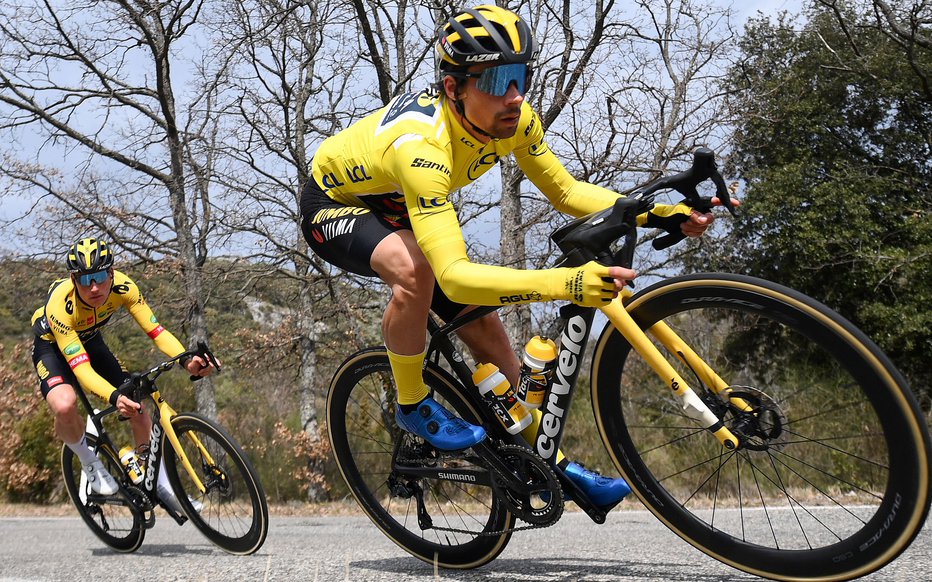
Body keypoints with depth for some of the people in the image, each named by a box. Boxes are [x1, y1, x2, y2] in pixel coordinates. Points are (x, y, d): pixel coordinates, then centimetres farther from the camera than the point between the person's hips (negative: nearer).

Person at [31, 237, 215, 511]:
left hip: (90, 342, 4)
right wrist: (114, 397, -61)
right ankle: (89, 461, -3)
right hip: (52, 347, -4)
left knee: (136, 405, -5)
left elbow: (156, 331, -30)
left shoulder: (123, 287, -29)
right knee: (65, 406, -34)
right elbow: (81, 368, -44)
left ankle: (159, 483, 13)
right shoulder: (60, 305, -40)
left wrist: (186, 359, -49)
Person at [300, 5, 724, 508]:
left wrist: (655, 213, -21)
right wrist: (564, 283, -63)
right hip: (333, 204, -6)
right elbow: (454, 274, -51)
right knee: (416, 269, -38)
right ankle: (412, 405, -13)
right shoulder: (421, 142, -43)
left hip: (399, 208, 7)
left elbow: (566, 191, -7)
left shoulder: (513, 118, -21)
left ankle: (547, 462, 17)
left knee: (487, 332, 0)